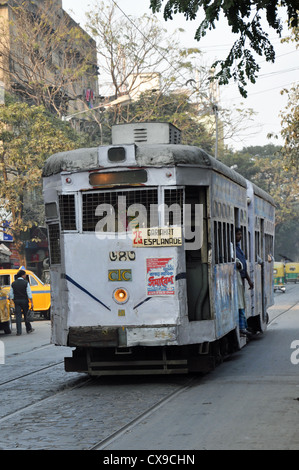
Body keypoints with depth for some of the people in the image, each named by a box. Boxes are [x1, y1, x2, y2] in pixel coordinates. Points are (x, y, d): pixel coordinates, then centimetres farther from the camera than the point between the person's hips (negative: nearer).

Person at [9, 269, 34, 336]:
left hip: (16, 301, 2)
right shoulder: (26, 283, -7)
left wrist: (12, 301, 14)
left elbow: (11, 295, 5)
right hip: (24, 300, -2)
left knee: (18, 316, 0)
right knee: (26, 315, 12)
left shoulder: (13, 284, 3)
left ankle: (19, 331, -6)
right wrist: (32, 303, -8)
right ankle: (28, 329, 23)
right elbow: (29, 294, -10)